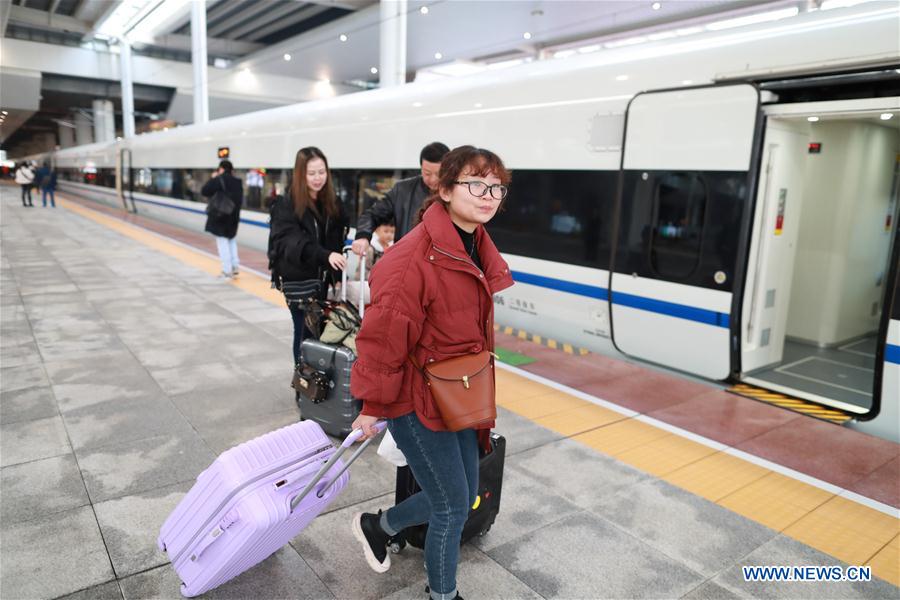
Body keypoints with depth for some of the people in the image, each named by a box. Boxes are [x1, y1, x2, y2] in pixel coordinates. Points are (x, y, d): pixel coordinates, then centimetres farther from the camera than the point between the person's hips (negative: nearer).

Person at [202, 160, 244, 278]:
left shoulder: (218, 180, -13)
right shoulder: (237, 182, 4)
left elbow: (204, 191, -11)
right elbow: (241, 199, 13)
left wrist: (212, 178, -2)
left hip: (219, 216, -6)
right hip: (234, 216, 6)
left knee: (222, 242, 0)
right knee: (232, 240, 19)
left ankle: (227, 270, -1)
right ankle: (235, 266, 17)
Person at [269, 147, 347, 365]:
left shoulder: (332, 203, 7)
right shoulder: (286, 205, -10)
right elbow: (292, 243, -24)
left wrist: (338, 277, 2)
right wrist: (325, 255, -39)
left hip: (324, 280, 4)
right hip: (299, 281, -4)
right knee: (306, 333, 1)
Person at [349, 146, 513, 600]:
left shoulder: (478, 248, 2)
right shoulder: (414, 259, -27)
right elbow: (384, 340, -21)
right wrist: (372, 407, -12)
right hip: (416, 401, -9)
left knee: (463, 496, 20)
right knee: (453, 508, 6)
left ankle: (378, 525, 46)